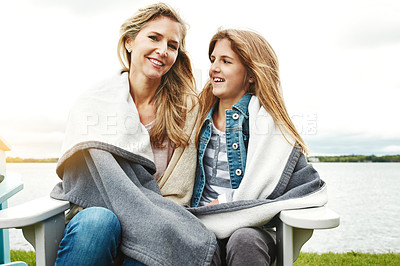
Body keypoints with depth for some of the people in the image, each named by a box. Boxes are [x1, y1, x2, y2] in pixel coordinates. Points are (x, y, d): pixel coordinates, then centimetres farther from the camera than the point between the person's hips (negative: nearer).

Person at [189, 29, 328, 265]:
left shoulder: (266, 118, -4)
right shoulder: (202, 117, 13)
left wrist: (207, 213, -11)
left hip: (252, 229, -2)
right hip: (202, 226, 2)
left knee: (243, 241, -35)